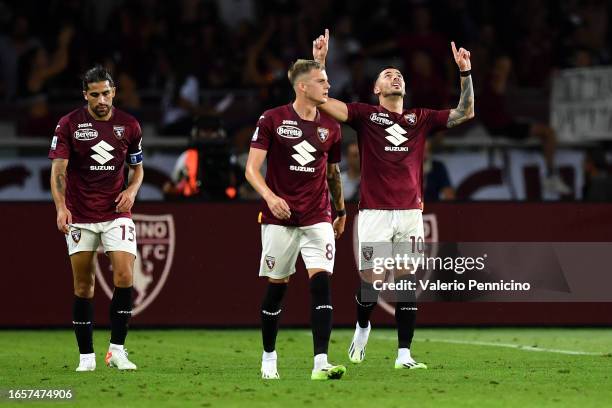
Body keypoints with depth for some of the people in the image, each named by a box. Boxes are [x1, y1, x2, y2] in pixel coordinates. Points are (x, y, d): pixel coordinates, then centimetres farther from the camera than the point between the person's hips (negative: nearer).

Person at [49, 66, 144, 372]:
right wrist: (61, 207, -25)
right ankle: (86, 356, 11)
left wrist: (132, 190, -6)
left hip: (117, 214, 1)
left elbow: (137, 167, 15)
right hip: (80, 217, -1)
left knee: (124, 277, -15)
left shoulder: (128, 125, 2)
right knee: (83, 287, 2)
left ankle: (117, 350, -7)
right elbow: (58, 169, -10)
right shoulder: (69, 125, -4)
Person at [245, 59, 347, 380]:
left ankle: (320, 363, -19)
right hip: (279, 218, -2)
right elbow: (252, 168, -7)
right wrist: (270, 197, -24)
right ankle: (268, 358, 23)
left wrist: (341, 211, 26)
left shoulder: (330, 126, 7)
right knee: (276, 287, 5)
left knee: (321, 282, -13)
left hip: (318, 218, 2)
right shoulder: (272, 120, -4)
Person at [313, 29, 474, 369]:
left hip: (410, 211, 3)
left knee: (407, 281, -1)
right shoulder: (366, 115, 5)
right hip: (374, 212, -3)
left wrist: (465, 73, 6)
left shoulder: (420, 119, 15)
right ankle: (362, 327, 28)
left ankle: (404, 354, 2)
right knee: (370, 278, -3)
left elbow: (465, 113, 16)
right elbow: (322, 101, -5)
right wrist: (319, 62, -13)